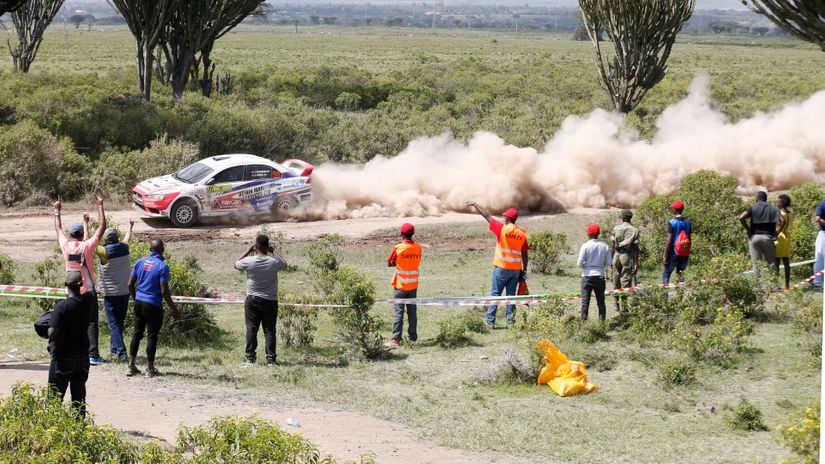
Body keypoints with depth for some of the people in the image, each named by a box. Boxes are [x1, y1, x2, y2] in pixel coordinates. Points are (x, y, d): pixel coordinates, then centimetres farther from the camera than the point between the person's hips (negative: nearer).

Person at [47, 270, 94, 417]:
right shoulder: (87, 301, -4)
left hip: (63, 357, -5)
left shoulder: (62, 306, -20)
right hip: (82, 356, 5)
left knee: (55, 395, 3)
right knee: (79, 394, 14)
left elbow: (52, 332, -25)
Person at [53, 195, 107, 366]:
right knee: (91, 323, -5)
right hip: (88, 291, -4)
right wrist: (100, 206, -2)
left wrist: (57, 211, 27)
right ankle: (93, 354, -14)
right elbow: (102, 227, -8)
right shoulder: (87, 246, -12)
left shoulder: (66, 246, -3)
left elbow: (58, 228, 14)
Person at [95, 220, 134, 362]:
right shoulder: (125, 248, 1)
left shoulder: (104, 252, -14)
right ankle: (114, 347, 30)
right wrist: (130, 226, 44)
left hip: (111, 293, -5)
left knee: (114, 323, -5)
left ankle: (121, 352, -14)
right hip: (125, 291, 6)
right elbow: (127, 238, 23)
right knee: (119, 321, 18)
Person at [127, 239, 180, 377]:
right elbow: (164, 291, -16)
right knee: (152, 336, 3)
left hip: (139, 303, 5)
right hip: (153, 306, -5)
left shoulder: (140, 262, 2)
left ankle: (131, 366, 14)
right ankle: (150, 369, 9)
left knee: (137, 333, 13)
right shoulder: (162, 267, -14)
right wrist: (173, 308, -7)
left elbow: (130, 284, 6)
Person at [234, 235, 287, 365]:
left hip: (252, 300, 0)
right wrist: (273, 252, 17)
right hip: (270, 301, 0)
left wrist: (248, 251, 10)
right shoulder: (274, 262, -11)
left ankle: (250, 357, 7)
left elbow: (236, 264, 10)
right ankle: (271, 358, 0)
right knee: (269, 330, 3)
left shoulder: (249, 261, -13)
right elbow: (285, 264, 13)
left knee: (251, 329, 7)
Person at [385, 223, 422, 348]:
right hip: (413, 285, 4)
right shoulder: (418, 248, -1)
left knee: (398, 312, -3)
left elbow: (389, 264, -4)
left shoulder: (398, 248, -13)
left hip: (400, 286, -4)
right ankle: (413, 336, 19)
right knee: (412, 312, 13)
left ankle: (396, 339, -8)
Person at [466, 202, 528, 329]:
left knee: (495, 294, 2)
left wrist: (475, 205, 8)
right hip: (516, 269, 4)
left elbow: (486, 216, -2)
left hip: (501, 267, -4)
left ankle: (490, 321, 0)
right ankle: (511, 321, 7)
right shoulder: (522, 233, 2)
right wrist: (524, 270, 11)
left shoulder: (502, 229, -9)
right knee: (511, 295, 9)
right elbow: (524, 254, 4)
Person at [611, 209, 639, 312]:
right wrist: (636, 263, -4)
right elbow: (636, 248, -7)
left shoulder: (616, 229, 1)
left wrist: (611, 259, 9)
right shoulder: (634, 230, -5)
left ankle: (617, 304, 18)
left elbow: (613, 245, 2)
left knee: (616, 280, 12)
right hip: (627, 257, -2)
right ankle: (623, 304, -2)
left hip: (617, 255, 2)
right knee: (625, 281, 1)